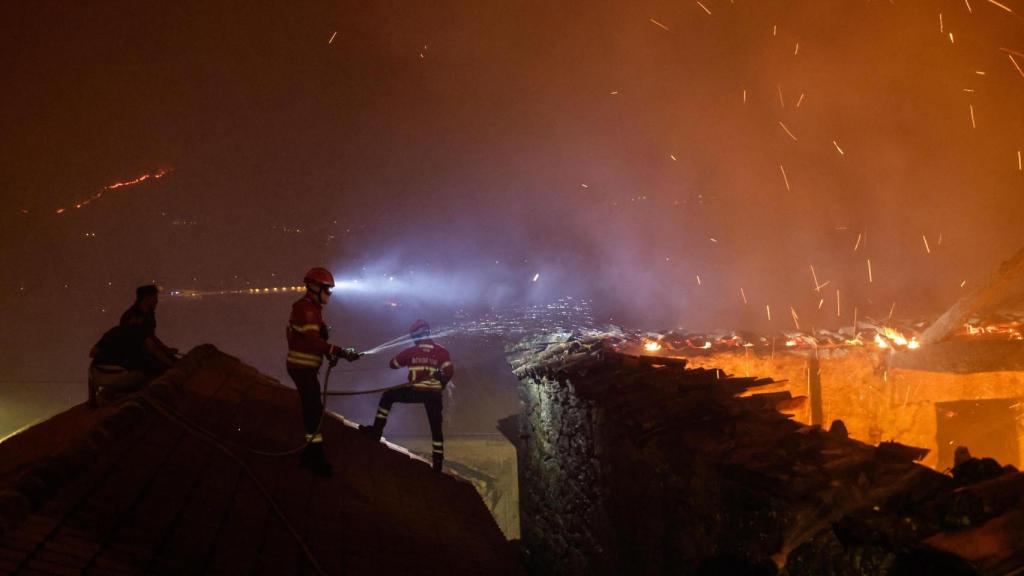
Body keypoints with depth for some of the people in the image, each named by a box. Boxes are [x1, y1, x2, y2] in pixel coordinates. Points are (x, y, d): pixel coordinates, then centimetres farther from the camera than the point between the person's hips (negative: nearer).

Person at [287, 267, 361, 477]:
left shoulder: (312, 308, 14)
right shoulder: (306, 309, -19)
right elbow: (313, 341, -29)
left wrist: (330, 353, 4)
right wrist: (340, 352, -31)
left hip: (306, 366, 11)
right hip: (302, 367, -11)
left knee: (311, 408, 16)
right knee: (314, 409, -10)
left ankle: (310, 453, 26)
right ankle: (315, 455, -6)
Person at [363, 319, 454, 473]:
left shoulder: (411, 351, 3)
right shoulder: (441, 351, 3)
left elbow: (393, 364, 14)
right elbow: (449, 371, -7)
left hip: (415, 391, -2)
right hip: (434, 394, 2)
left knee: (388, 396, 18)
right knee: (436, 427, 13)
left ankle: (377, 430, 10)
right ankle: (438, 461, 9)